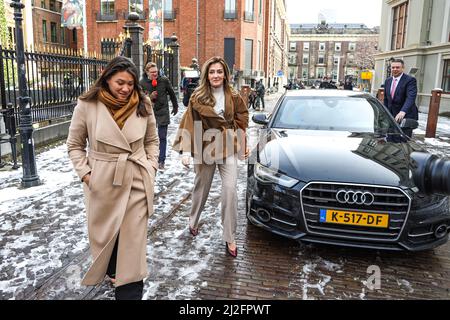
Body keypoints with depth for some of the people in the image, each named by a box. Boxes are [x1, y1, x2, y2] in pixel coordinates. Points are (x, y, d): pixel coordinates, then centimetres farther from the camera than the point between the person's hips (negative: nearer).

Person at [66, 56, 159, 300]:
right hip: (102, 183, 0)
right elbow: (75, 145, 1)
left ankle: (129, 290, 17)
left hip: (137, 182, 0)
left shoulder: (143, 106, -3)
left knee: (133, 240, 2)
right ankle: (111, 271, 48)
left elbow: (152, 141, 9)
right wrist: (85, 173, -8)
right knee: (104, 233, 19)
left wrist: (151, 167, -1)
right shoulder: (87, 105, -9)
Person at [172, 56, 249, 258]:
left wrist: (244, 145, 9)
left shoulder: (233, 97, 1)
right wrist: (185, 151, -14)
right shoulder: (197, 98, -5)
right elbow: (189, 124, -7)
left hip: (228, 148, 1)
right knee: (202, 188, 15)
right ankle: (193, 221, 43)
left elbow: (242, 122, 9)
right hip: (205, 148, 0)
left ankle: (230, 238, 3)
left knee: (230, 190, -8)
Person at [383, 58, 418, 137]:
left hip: (406, 116, -5)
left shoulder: (410, 80, -8)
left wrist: (403, 112, -37)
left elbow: (411, 97, -22)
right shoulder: (388, 81, 14)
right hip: (391, 116, 6)